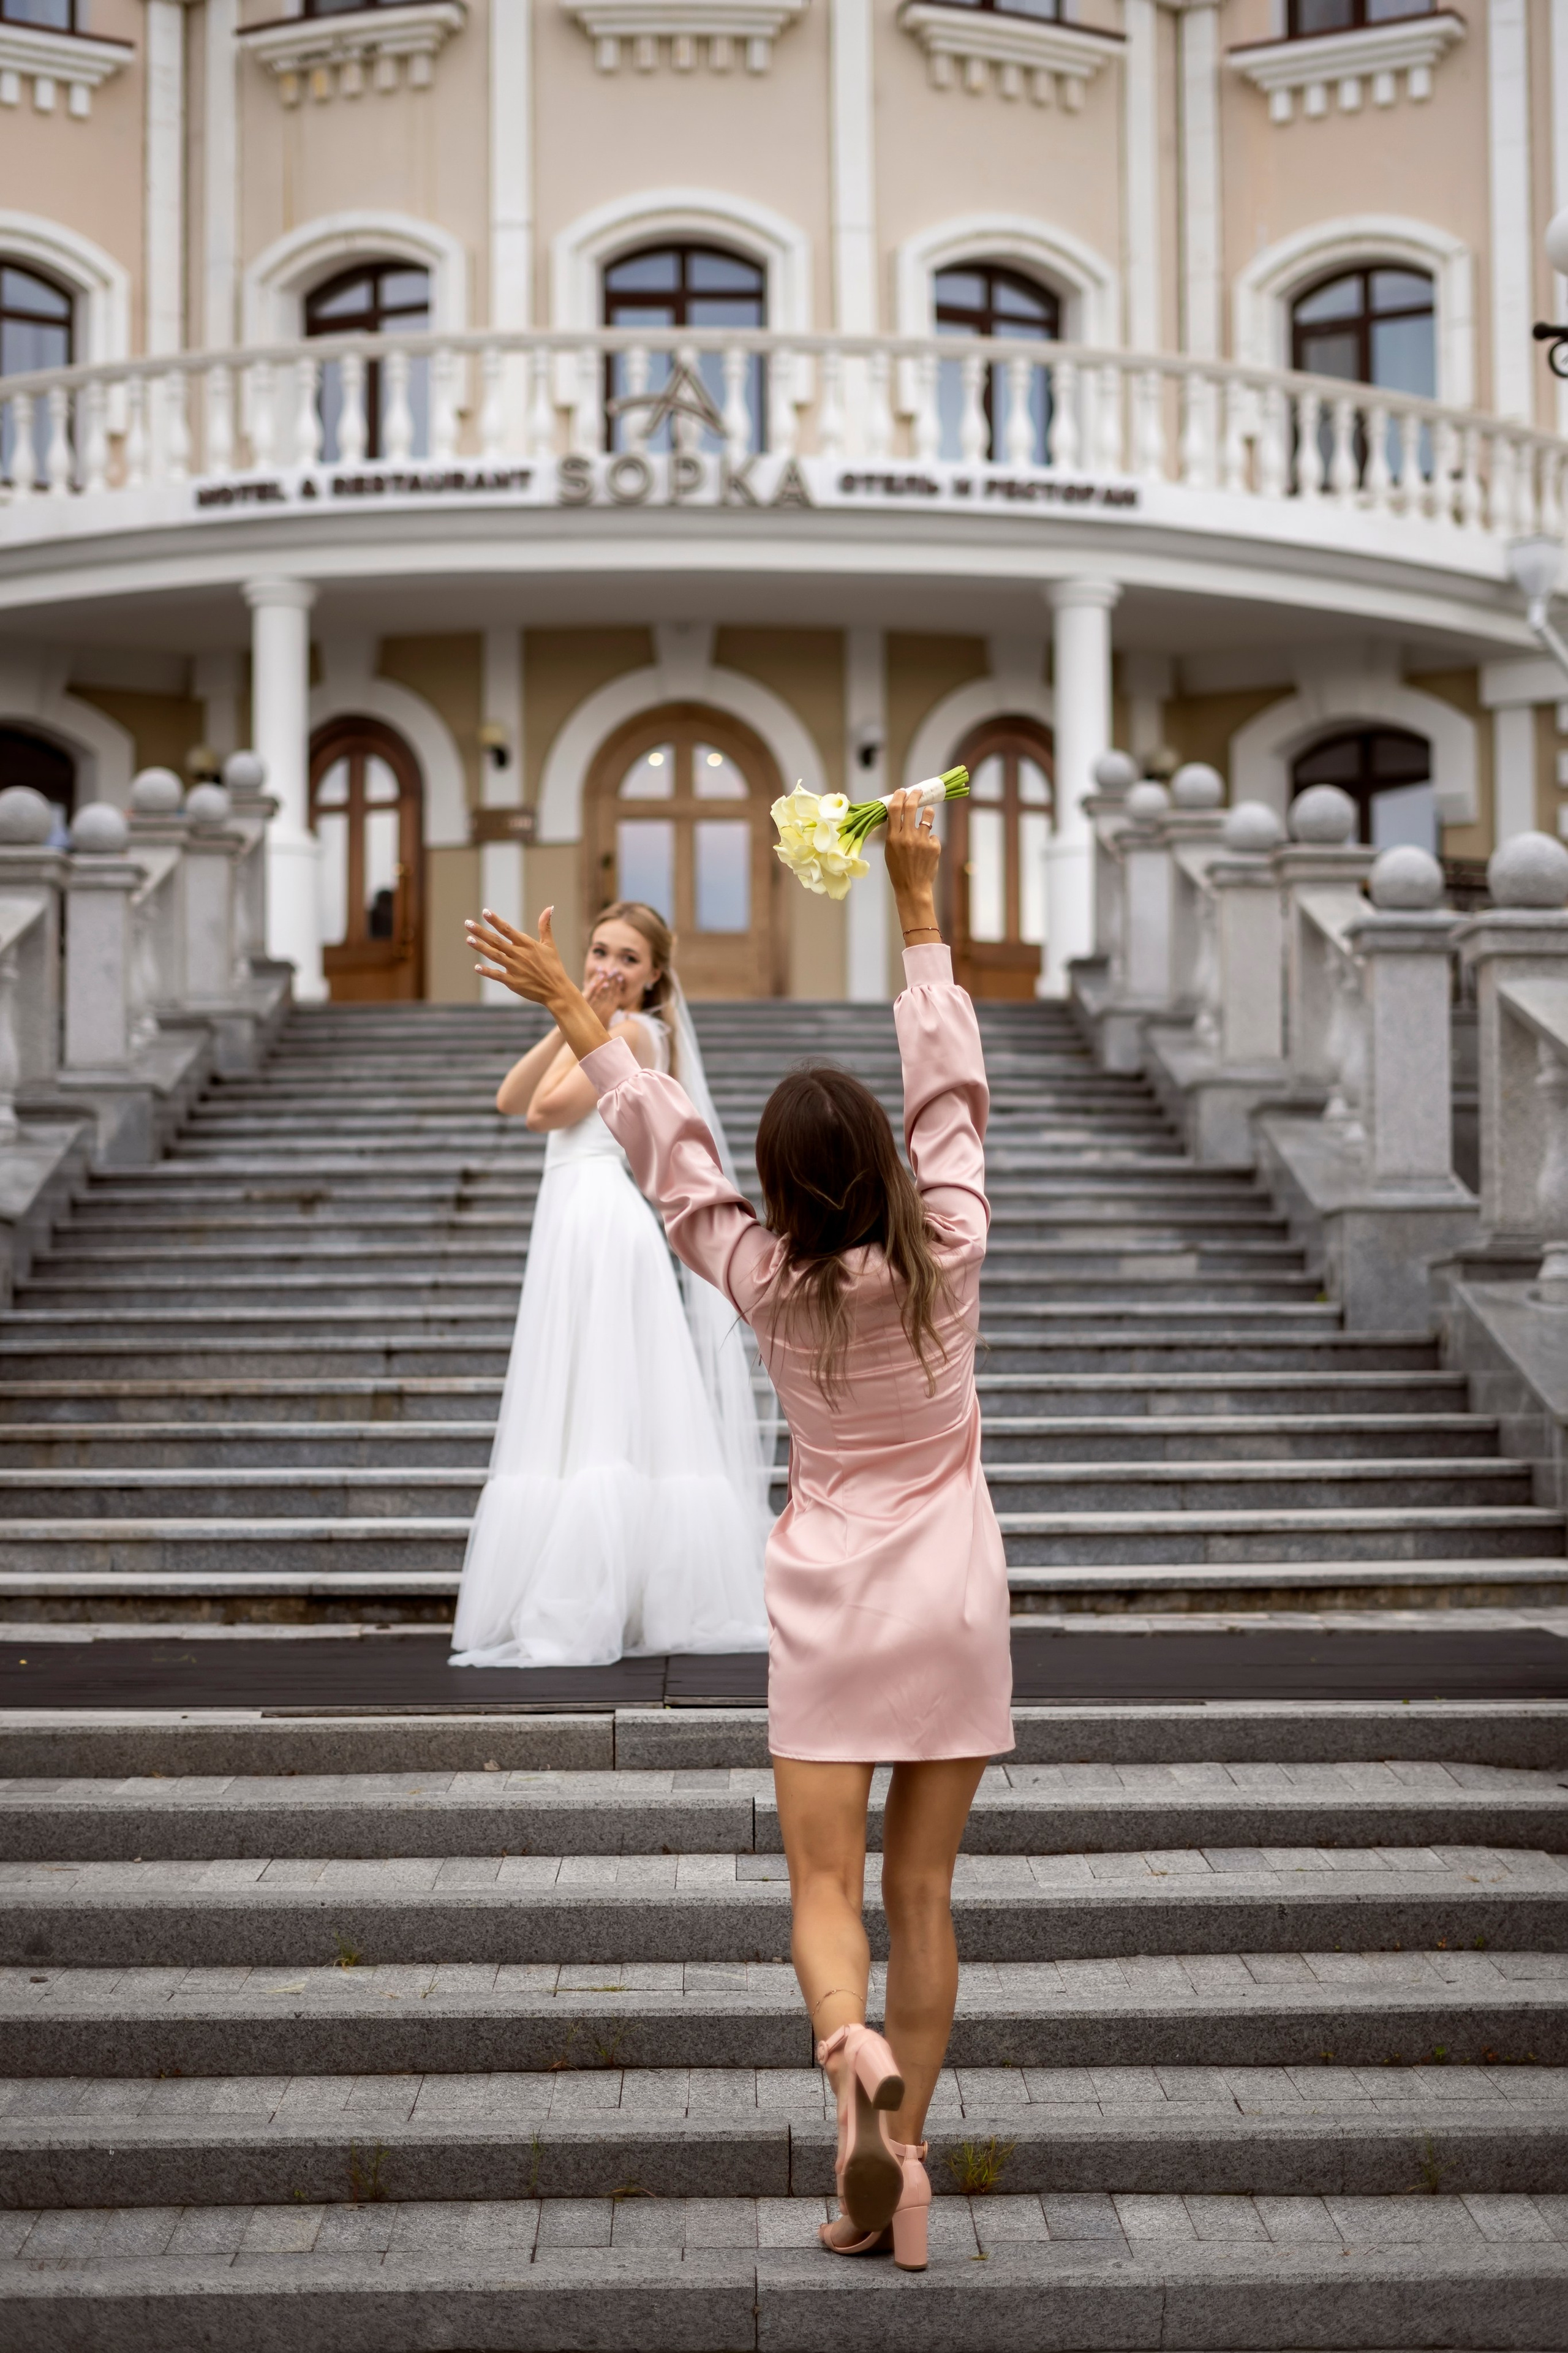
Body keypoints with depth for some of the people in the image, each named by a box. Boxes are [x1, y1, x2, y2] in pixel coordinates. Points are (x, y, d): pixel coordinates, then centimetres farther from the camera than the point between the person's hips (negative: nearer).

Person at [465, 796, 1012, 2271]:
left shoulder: (769, 1282, -9)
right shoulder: (947, 1252, -8)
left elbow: (664, 1147, 0)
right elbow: (950, 1086, 1)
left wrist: (572, 1008, 10)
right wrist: (918, 901, 8)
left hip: (830, 1609, -2)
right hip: (954, 1598, 2)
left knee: (824, 1890, 1)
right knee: (922, 1895, 7)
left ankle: (852, 2053, -31)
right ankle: (894, 2172, 7)